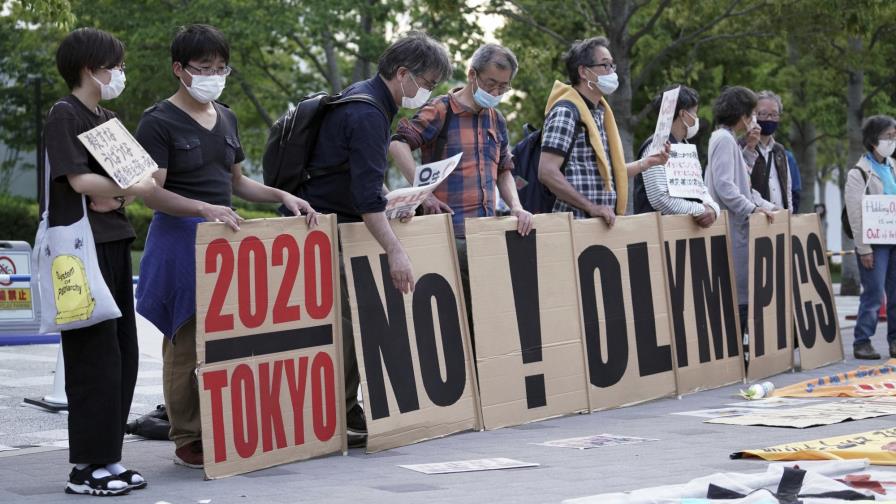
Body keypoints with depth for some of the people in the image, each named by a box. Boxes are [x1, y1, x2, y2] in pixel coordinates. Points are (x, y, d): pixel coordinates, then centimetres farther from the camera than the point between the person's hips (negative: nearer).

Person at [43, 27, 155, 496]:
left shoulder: (108, 120, 18)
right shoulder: (64, 115, -7)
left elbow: (133, 175, 15)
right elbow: (80, 180, -16)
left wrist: (116, 195, -6)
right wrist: (134, 188, -6)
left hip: (114, 243, 9)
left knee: (123, 355, 8)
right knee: (95, 357, -7)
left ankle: (108, 457, 15)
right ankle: (85, 468, -1)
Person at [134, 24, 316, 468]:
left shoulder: (226, 119, 15)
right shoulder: (159, 122, -6)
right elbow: (152, 193, -13)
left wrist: (282, 196, 9)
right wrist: (204, 208, -27)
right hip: (180, 237, -6)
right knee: (187, 343, -4)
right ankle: (188, 440, 3)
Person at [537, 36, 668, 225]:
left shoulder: (600, 112, 17)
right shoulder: (566, 112, -11)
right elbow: (547, 172, -20)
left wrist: (646, 162, 15)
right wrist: (591, 206, -20)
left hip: (603, 222, 8)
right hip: (576, 223, -8)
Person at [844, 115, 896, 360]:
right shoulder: (859, 173, -6)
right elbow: (855, 215, -10)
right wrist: (864, 249, -14)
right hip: (874, 243, -6)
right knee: (873, 294, -7)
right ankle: (862, 342, 0)